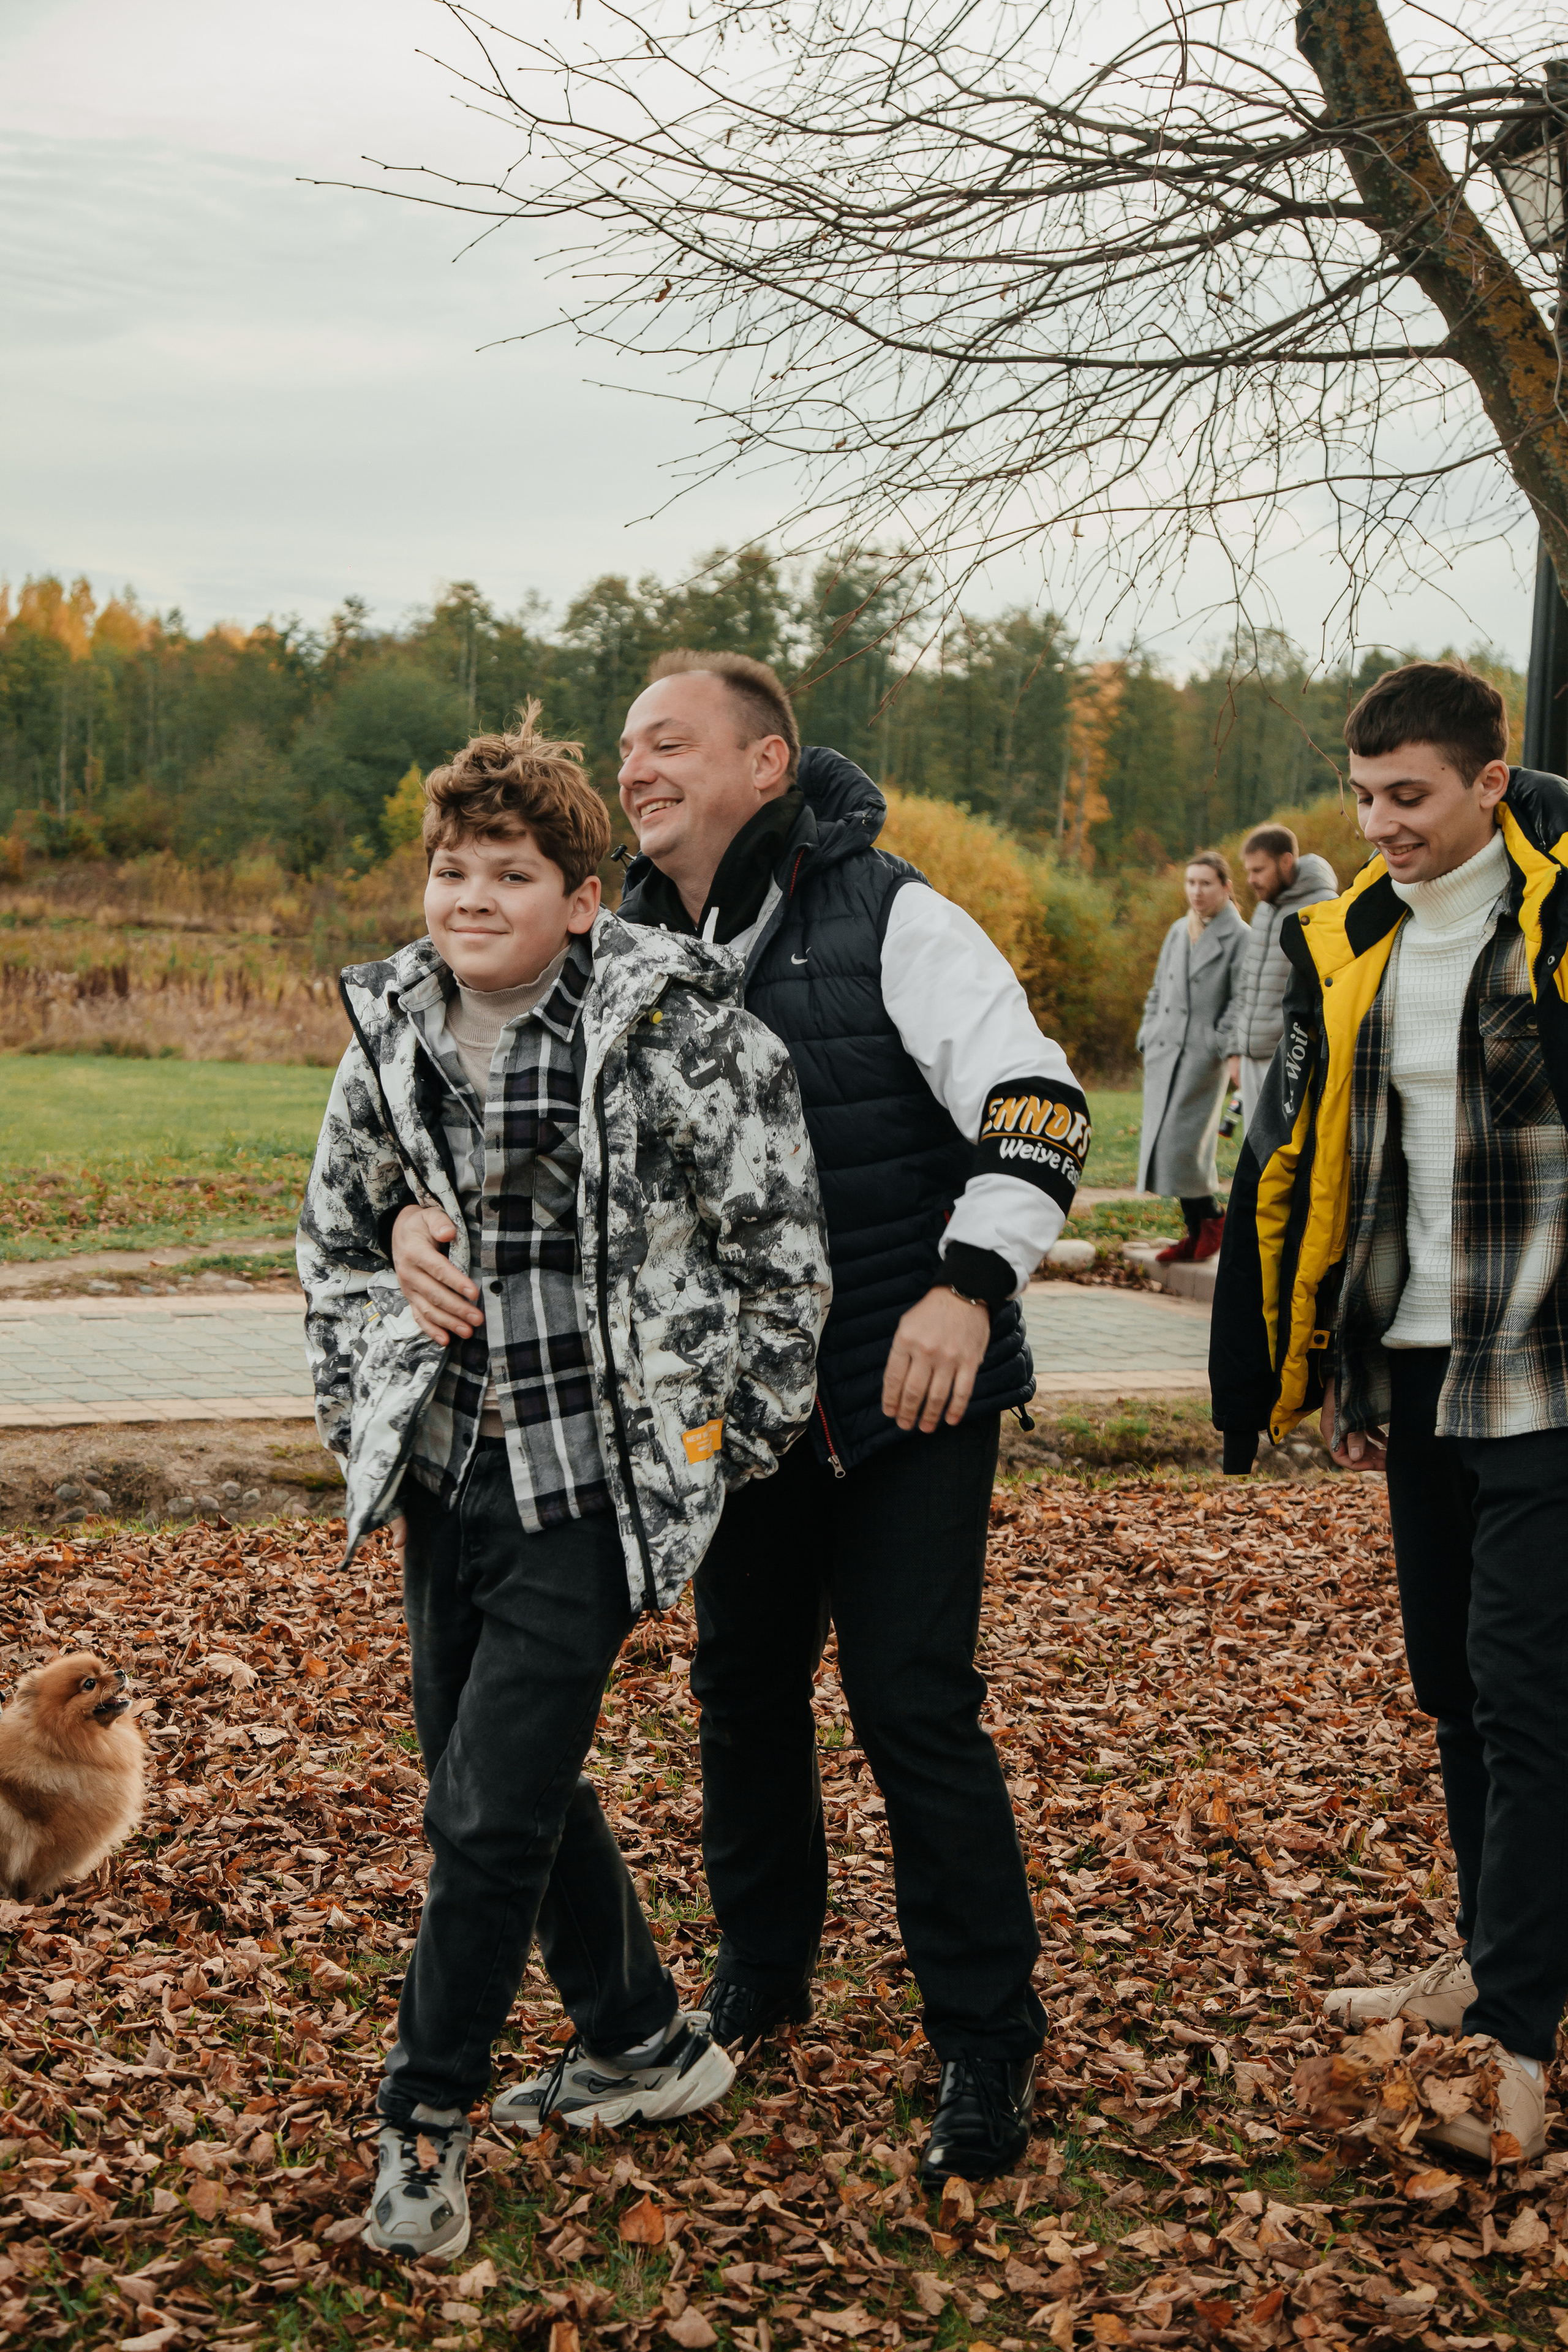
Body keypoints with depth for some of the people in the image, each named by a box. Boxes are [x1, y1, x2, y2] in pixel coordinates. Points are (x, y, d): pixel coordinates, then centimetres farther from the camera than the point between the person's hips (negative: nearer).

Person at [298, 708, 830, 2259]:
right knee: (503, 1781, 16)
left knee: (492, 1809, -6)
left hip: (594, 1483, -6)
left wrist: (730, 1438, -4)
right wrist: (359, 1417, 11)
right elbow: (339, 1236, 16)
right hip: (446, 1473, 6)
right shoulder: (393, 1032, 3)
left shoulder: (673, 1034, -14)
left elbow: (778, 1246, -8)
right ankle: (643, 2044, 36)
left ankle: (424, 2118, 13)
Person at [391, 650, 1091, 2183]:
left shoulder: (887, 920, -11)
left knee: (910, 1699, -7)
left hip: (906, 1387, -5)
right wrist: (416, 1215, -16)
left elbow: (1035, 1105, -15)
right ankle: (761, 1971, 38)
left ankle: (986, 2044, 8)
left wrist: (969, 1283, -29)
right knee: (741, 1682, 16)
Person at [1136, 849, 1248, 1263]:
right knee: (1161, 1144, 4)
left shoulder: (1239, 937, -3)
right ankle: (1195, 1230, 14)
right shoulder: (1178, 931, 16)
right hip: (1164, 1053, 7)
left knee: (1182, 1143, -13)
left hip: (1203, 1055, -7)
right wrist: (1148, 1037, 13)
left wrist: (1223, 1047, -13)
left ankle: (1211, 1217, 7)